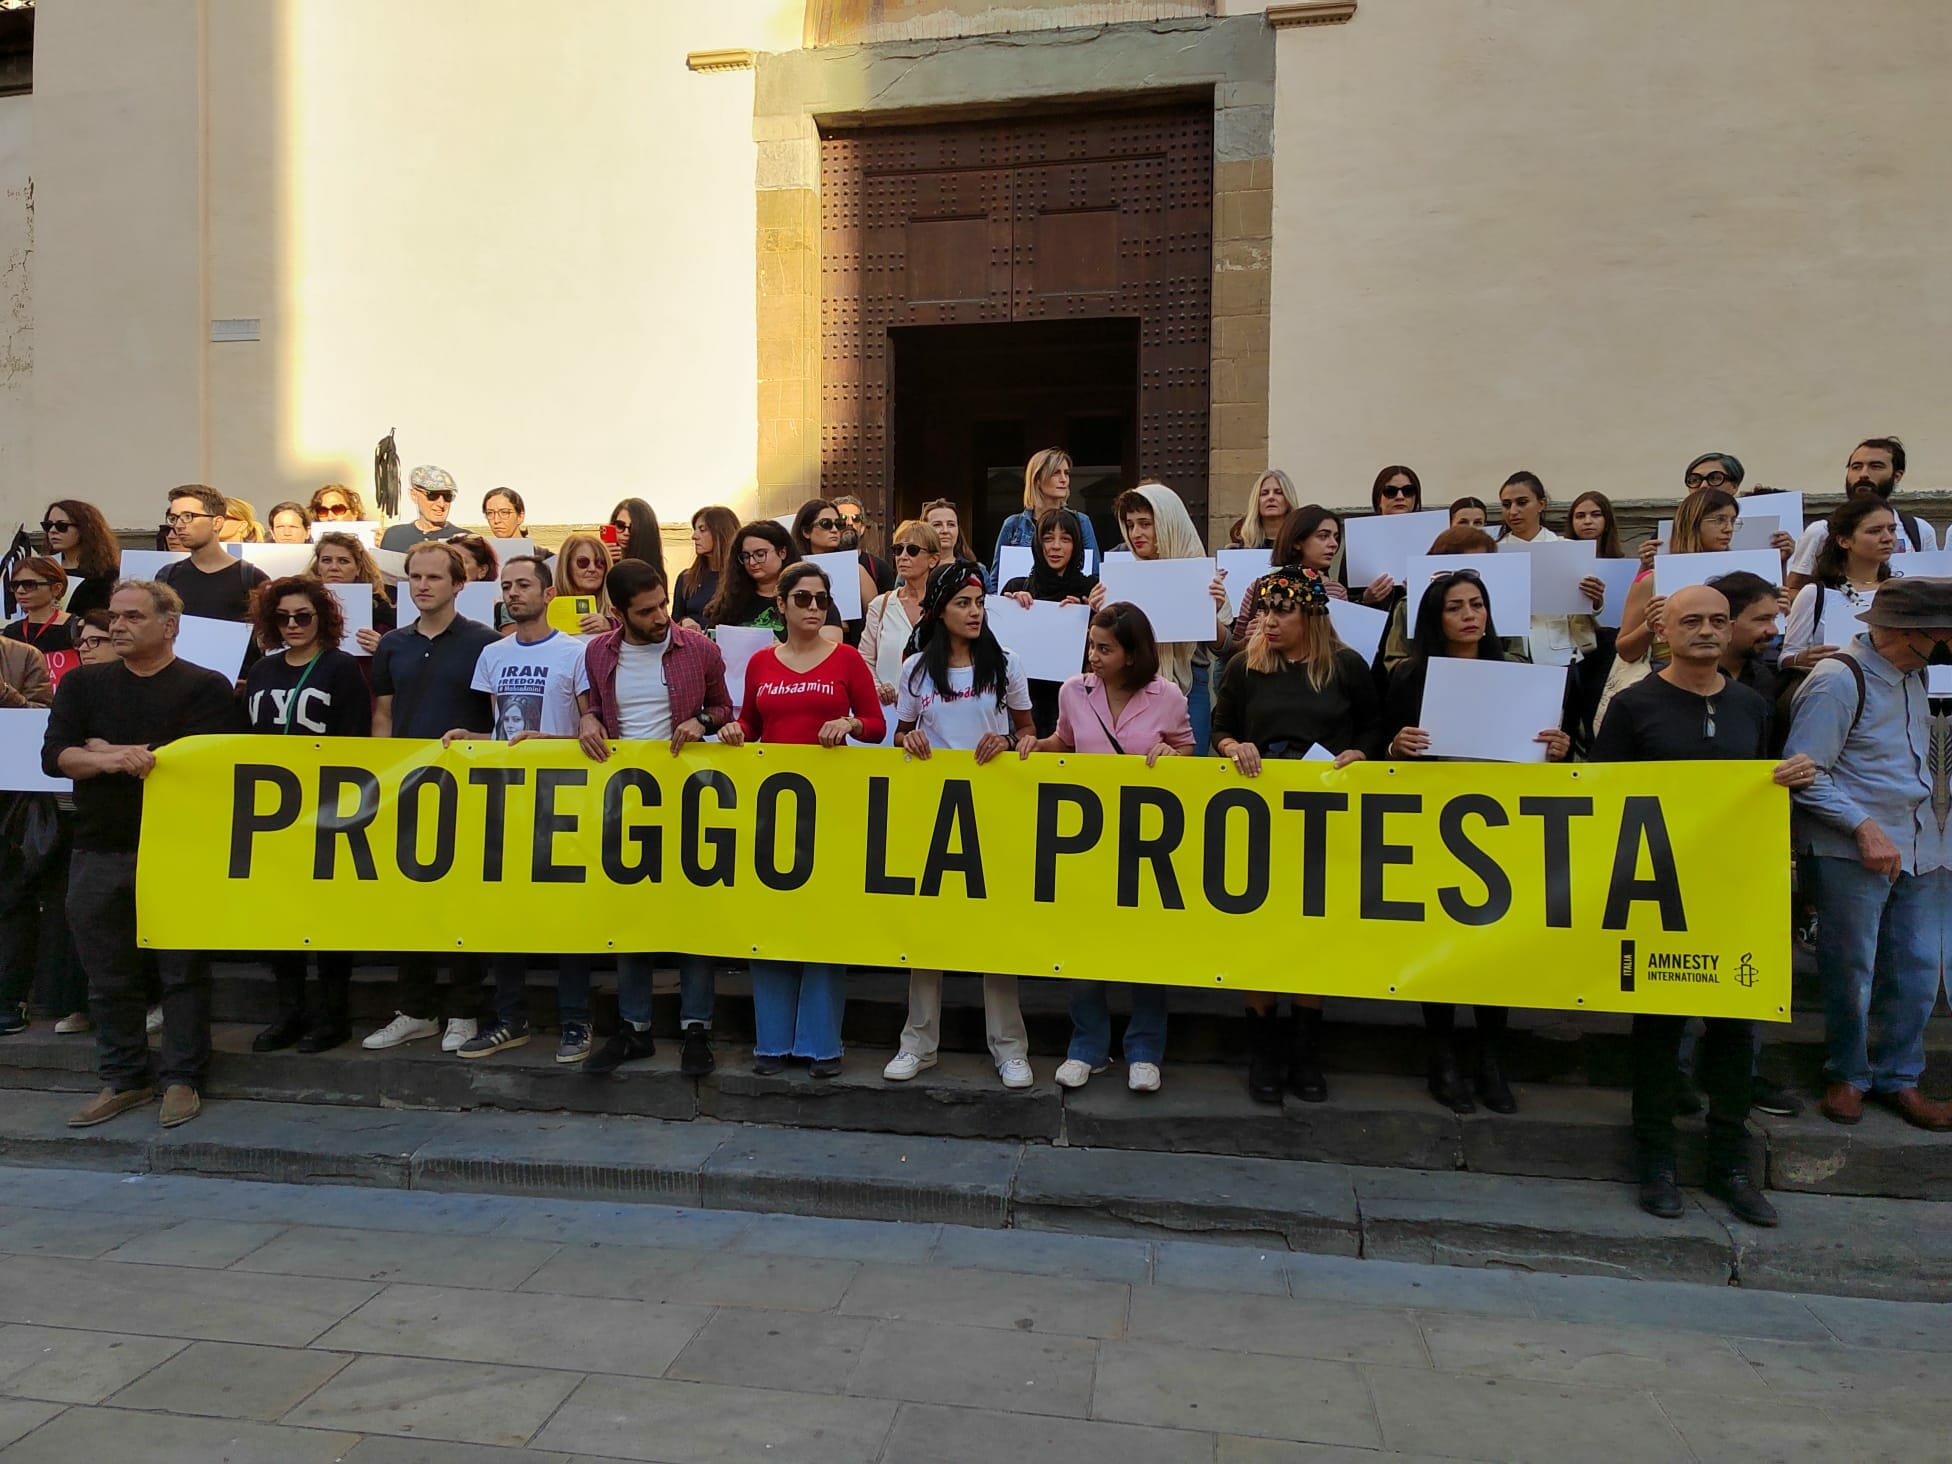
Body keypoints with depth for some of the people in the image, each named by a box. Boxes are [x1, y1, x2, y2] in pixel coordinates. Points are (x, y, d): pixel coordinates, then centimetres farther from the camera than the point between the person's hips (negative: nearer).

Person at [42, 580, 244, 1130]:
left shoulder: (205, 687, -1)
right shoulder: (82, 684, 12)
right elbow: (53, 757, 0)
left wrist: (104, 749, -7)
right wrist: (123, 759, -17)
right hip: (99, 852, 4)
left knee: (183, 970, 2)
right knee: (109, 975, 10)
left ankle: (182, 1079, 12)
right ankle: (123, 1079, 23)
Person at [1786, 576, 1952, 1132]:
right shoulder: (1837, 681, -15)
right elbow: (1804, 774, -18)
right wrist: (1865, 827, -21)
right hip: (1851, 852, -7)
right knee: (1851, 970, 3)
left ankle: (1897, 1077, 25)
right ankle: (1847, 1075, 21)